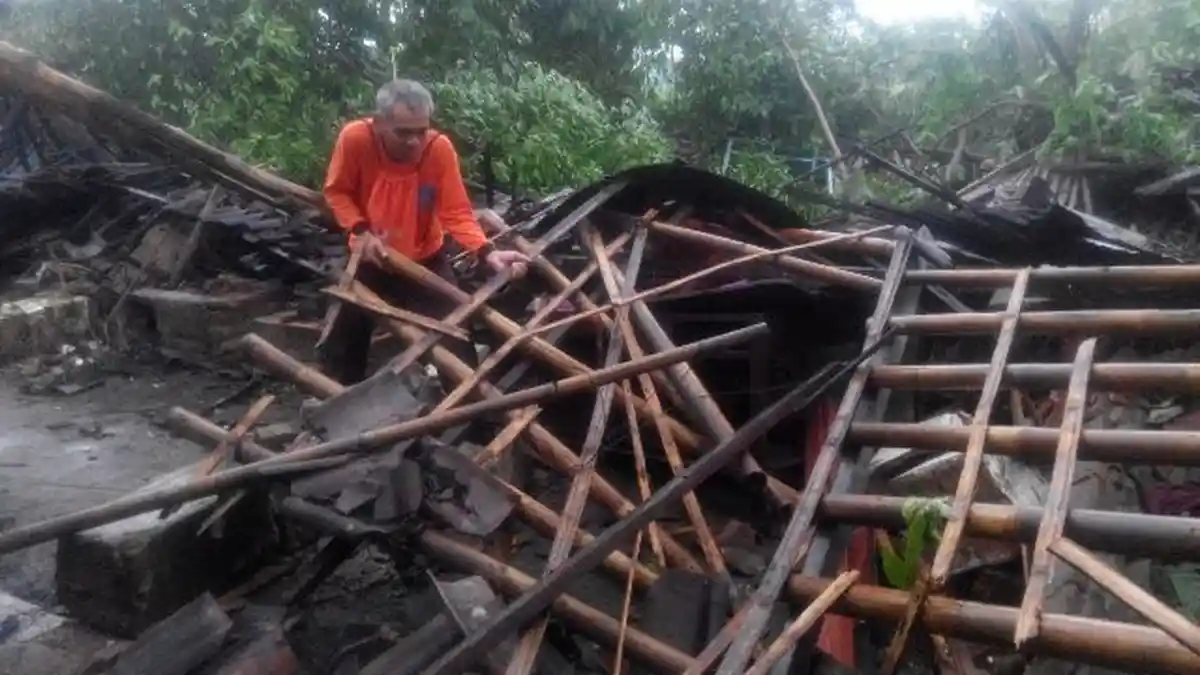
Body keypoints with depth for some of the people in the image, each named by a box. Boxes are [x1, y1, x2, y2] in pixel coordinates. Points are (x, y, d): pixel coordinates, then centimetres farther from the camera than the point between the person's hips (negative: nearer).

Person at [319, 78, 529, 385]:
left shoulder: (439, 147, -26)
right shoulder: (355, 138, -25)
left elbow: (457, 213, -22)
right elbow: (337, 192, -8)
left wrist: (487, 252, -38)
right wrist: (361, 231, -23)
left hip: (426, 260, -1)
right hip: (370, 258, 1)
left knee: (454, 336, -3)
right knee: (345, 336, 14)